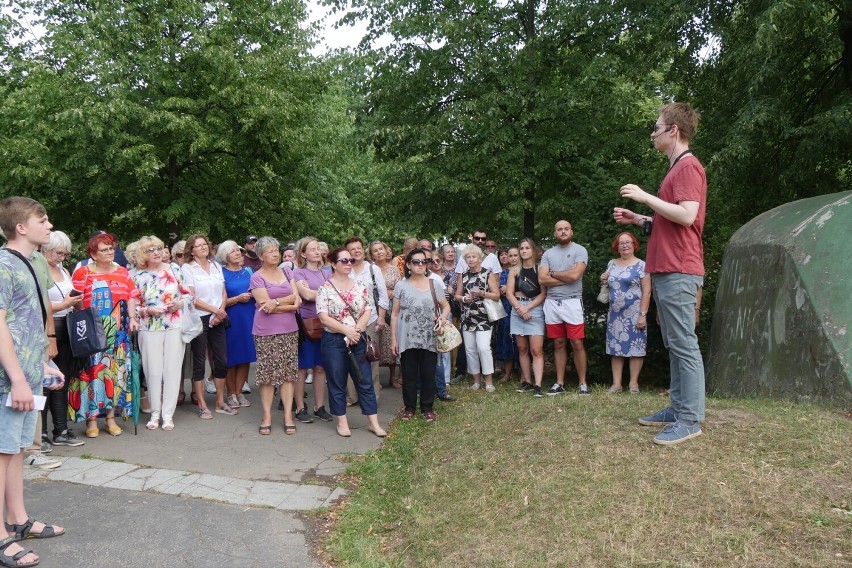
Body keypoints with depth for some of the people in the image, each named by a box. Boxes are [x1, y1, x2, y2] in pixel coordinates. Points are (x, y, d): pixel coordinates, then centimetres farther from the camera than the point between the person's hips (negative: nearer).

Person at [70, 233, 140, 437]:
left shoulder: (122, 272, 12)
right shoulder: (83, 272, 0)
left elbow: (131, 297, 12)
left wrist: (132, 318, 0)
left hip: (117, 332, 4)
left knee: (115, 370, 6)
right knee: (92, 370, -3)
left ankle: (111, 417, 15)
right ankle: (91, 419, 6)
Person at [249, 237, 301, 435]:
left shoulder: (287, 272, 12)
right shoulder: (257, 277, -1)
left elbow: (296, 298, 2)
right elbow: (265, 305, -12)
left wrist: (276, 302, -12)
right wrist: (290, 305, -9)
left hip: (289, 330, 3)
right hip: (266, 332, -3)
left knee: (288, 373, 2)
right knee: (267, 373, 1)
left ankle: (288, 415, 9)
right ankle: (267, 417, 11)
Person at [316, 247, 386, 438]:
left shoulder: (359, 286, 7)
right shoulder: (325, 288, -6)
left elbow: (367, 312, 4)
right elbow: (324, 317, -13)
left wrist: (356, 330, -13)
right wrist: (347, 330, -18)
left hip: (358, 340, 4)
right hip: (334, 341, -3)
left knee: (365, 381, 5)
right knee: (337, 383, 6)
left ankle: (373, 422, 13)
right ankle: (342, 422, 19)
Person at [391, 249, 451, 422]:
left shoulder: (434, 284, 3)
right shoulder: (401, 286, 1)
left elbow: (446, 306, 13)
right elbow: (395, 314, 4)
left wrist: (443, 316, -9)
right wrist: (393, 338, 1)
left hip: (429, 339, 1)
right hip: (407, 340, 0)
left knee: (428, 375, 7)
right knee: (409, 376, 8)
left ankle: (427, 407, 23)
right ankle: (409, 407, 24)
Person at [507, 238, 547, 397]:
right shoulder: (515, 270, 10)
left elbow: (544, 293, -6)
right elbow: (509, 293, 4)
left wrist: (528, 307, -13)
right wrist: (520, 308, -11)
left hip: (535, 310, -4)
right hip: (517, 310, 4)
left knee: (536, 350, -9)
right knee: (522, 349, 8)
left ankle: (537, 385, -12)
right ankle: (526, 381, 16)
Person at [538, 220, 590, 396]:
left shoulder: (579, 250, -1)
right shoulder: (548, 253, 10)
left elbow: (575, 275, -16)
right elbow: (542, 279, -2)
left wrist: (553, 273, -2)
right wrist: (566, 277, -8)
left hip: (572, 302, -4)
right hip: (552, 303, 4)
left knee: (577, 344, -3)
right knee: (558, 344, 9)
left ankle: (583, 383, 6)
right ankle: (559, 383, 15)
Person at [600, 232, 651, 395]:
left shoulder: (641, 265, -4)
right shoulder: (611, 264, 11)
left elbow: (646, 291, -9)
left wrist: (643, 314, -15)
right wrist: (604, 281, 1)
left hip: (634, 314, -5)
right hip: (615, 314, 5)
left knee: (635, 347, -1)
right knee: (616, 347, 4)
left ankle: (633, 383, 7)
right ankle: (616, 383, 9)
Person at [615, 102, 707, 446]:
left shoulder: (688, 166, -9)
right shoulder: (676, 168, 22)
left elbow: (687, 215, -21)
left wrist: (645, 197, -15)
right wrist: (639, 220, 18)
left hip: (679, 272, -10)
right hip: (665, 271, 10)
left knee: (684, 345, -7)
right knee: (674, 346, 12)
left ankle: (690, 420, -2)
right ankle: (678, 408, 20)